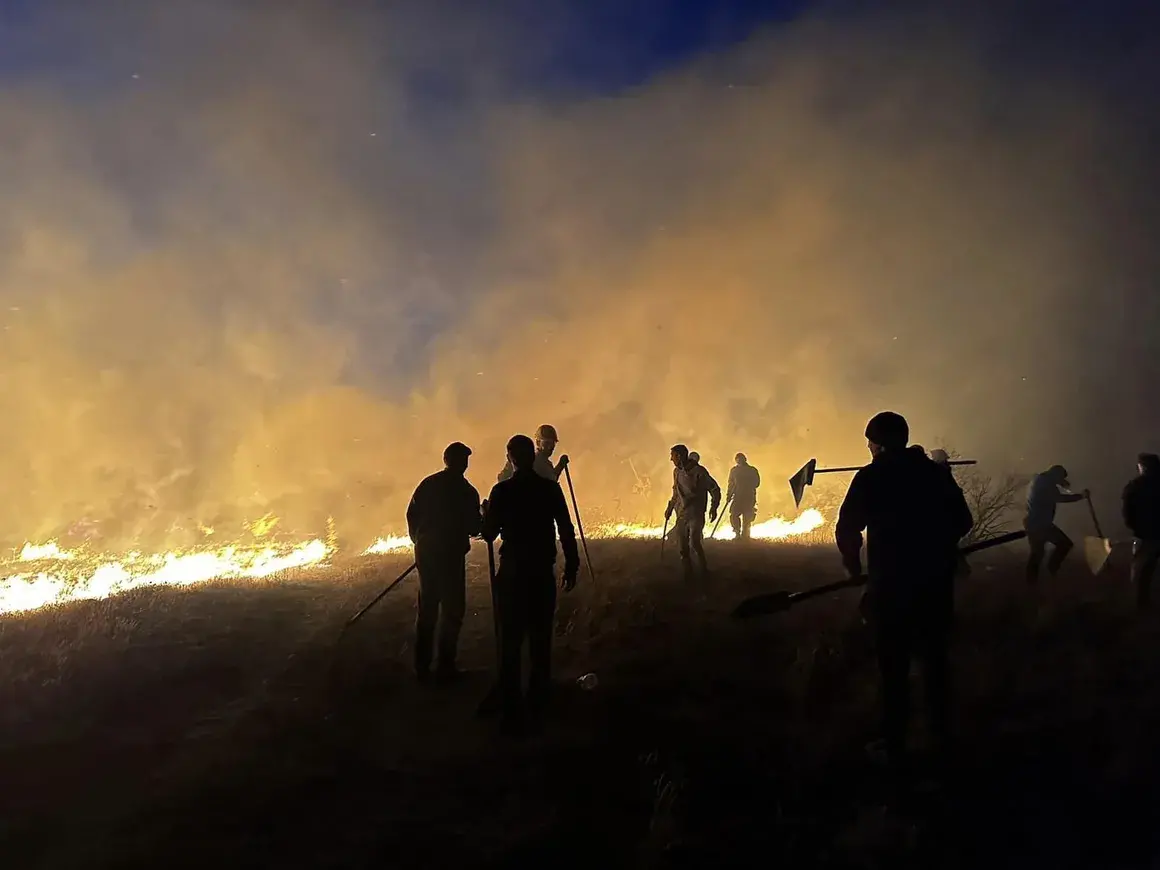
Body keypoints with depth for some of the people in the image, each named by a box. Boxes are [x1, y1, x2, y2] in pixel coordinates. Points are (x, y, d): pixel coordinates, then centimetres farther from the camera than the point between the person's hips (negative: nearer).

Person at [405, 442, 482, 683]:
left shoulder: (428, 484, 3)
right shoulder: (466, 491, -10)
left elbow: (411, 515, 7)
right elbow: (474, 528, -5)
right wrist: (482, 522, 17)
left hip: (426, 552, 5)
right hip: (451, 555, -5)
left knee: (427, 608, 13)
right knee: (452, 610, 3)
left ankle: (422, 666, 17)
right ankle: (445, 667, 2)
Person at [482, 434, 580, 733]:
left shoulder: (501, 491, -7)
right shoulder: (550, 488, -3)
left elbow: (489, 534, -1)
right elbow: (566, 531, -4)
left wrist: (487, 516, 19)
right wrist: (572, 567, 5)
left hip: (512, 573, -1)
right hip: (543, 573, 2)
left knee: (510, 642, 3)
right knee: (541, 640, 14)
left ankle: (513, 711, 1)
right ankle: (537, 701, 22)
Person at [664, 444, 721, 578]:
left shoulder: (699, 471, -13)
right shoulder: (677, 471, 8)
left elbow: (715, 489, -7)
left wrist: (713, 508, -15)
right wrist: (670, 507, 22)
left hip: (696, 513, -6)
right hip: (681, 514, 6)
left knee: (695, 542, -14)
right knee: (682, 545, 5)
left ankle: (704, 570, 1)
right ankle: (687, 569, 17)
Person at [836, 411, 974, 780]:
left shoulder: (871, 476, -8)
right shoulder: (936, 472, 4)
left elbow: (846, 530, -10)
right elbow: (963, 522, 8)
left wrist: (853, 563, 9)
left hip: (891, 585, -4)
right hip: (936, 583, 4)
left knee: (894, 668, 5)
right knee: (935, 661, 18)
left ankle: (896, 750, 9)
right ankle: (943, 740, 26)